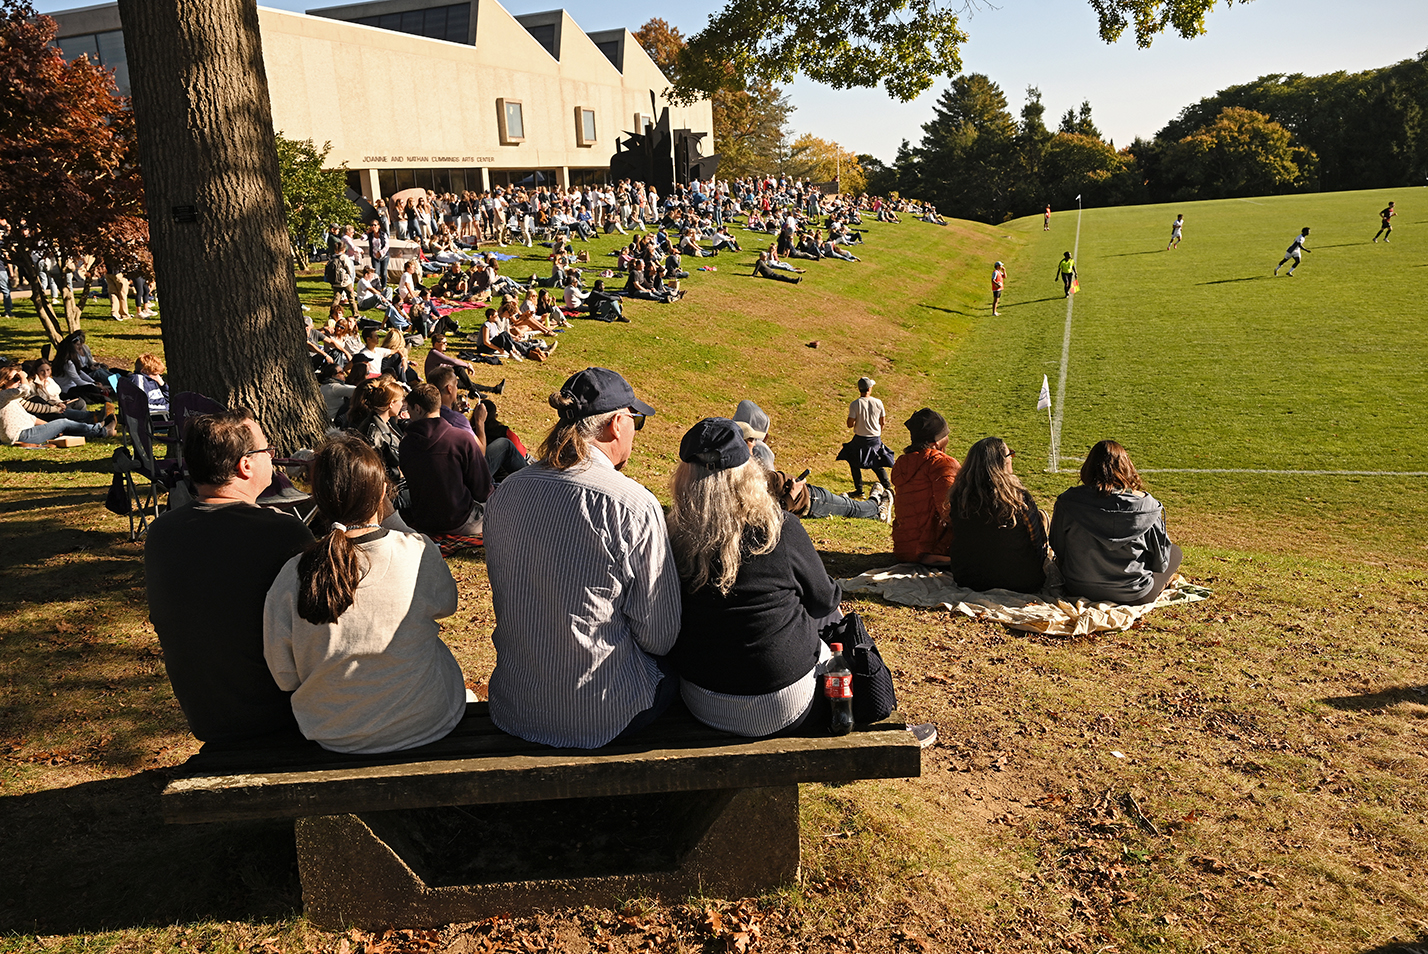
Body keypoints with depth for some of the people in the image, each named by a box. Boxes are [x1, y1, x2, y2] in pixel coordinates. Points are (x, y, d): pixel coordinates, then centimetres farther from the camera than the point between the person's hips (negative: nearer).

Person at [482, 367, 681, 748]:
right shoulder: (634, 505, -21)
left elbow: (505, 596, 11)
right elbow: (660, 634, -14)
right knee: (676, 666, 25)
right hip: (601, 715, -6)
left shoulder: (506, 492, -3)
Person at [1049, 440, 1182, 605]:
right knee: (1175, 551, 24)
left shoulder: (1068, 501, -14)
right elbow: (1160, 562, -5)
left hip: (1078, 590, 1)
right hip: (1132, 596, -1)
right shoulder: (1145, 504, -18)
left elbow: (1058, 549, -1)